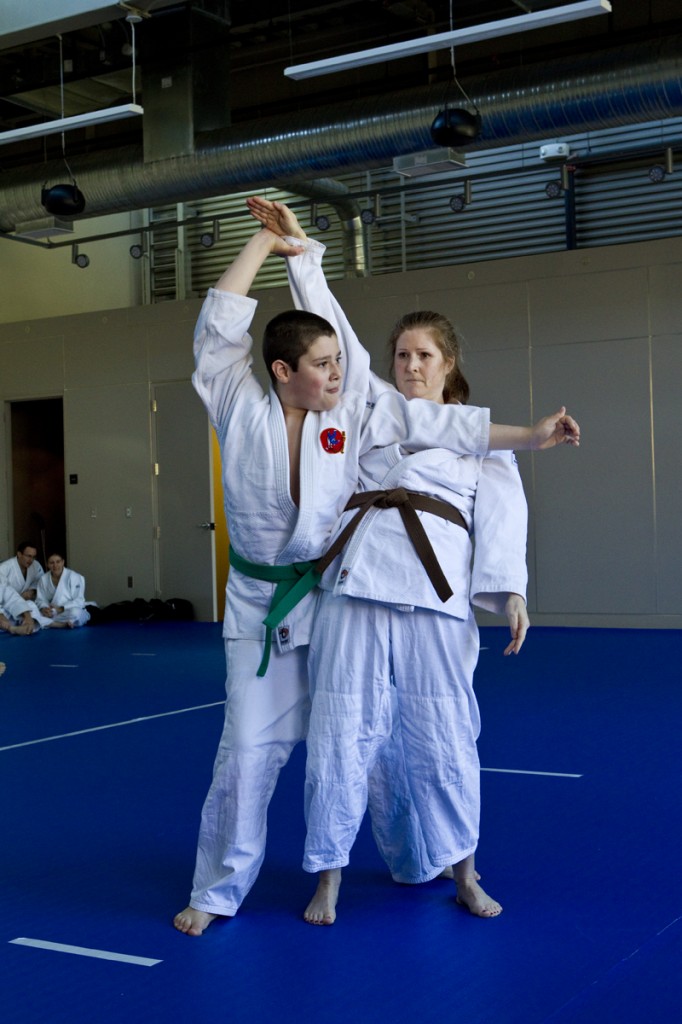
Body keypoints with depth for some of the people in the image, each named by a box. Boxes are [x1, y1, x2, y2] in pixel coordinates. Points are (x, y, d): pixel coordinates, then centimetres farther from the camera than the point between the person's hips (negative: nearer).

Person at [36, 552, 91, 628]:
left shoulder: (75, 577, -10)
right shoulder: (43, 579, 4)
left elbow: (79, 601, -15)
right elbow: (40, 599, 3)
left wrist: (61, 609, -26)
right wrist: (43, 608, -21)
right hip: (51, 613, 3)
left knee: (75, 613, -39)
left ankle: (48, 623, -15)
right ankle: (64, 624, -26)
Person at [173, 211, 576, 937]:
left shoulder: (355, 416, -3)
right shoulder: (241, 410, -7)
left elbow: (436, 423, -3)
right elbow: (220, 327, -10)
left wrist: (528, 436, -5)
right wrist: (264, 243, -3)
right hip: (262, 604, -1)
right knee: (249, 749, -2)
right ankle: (217, 891, 14)